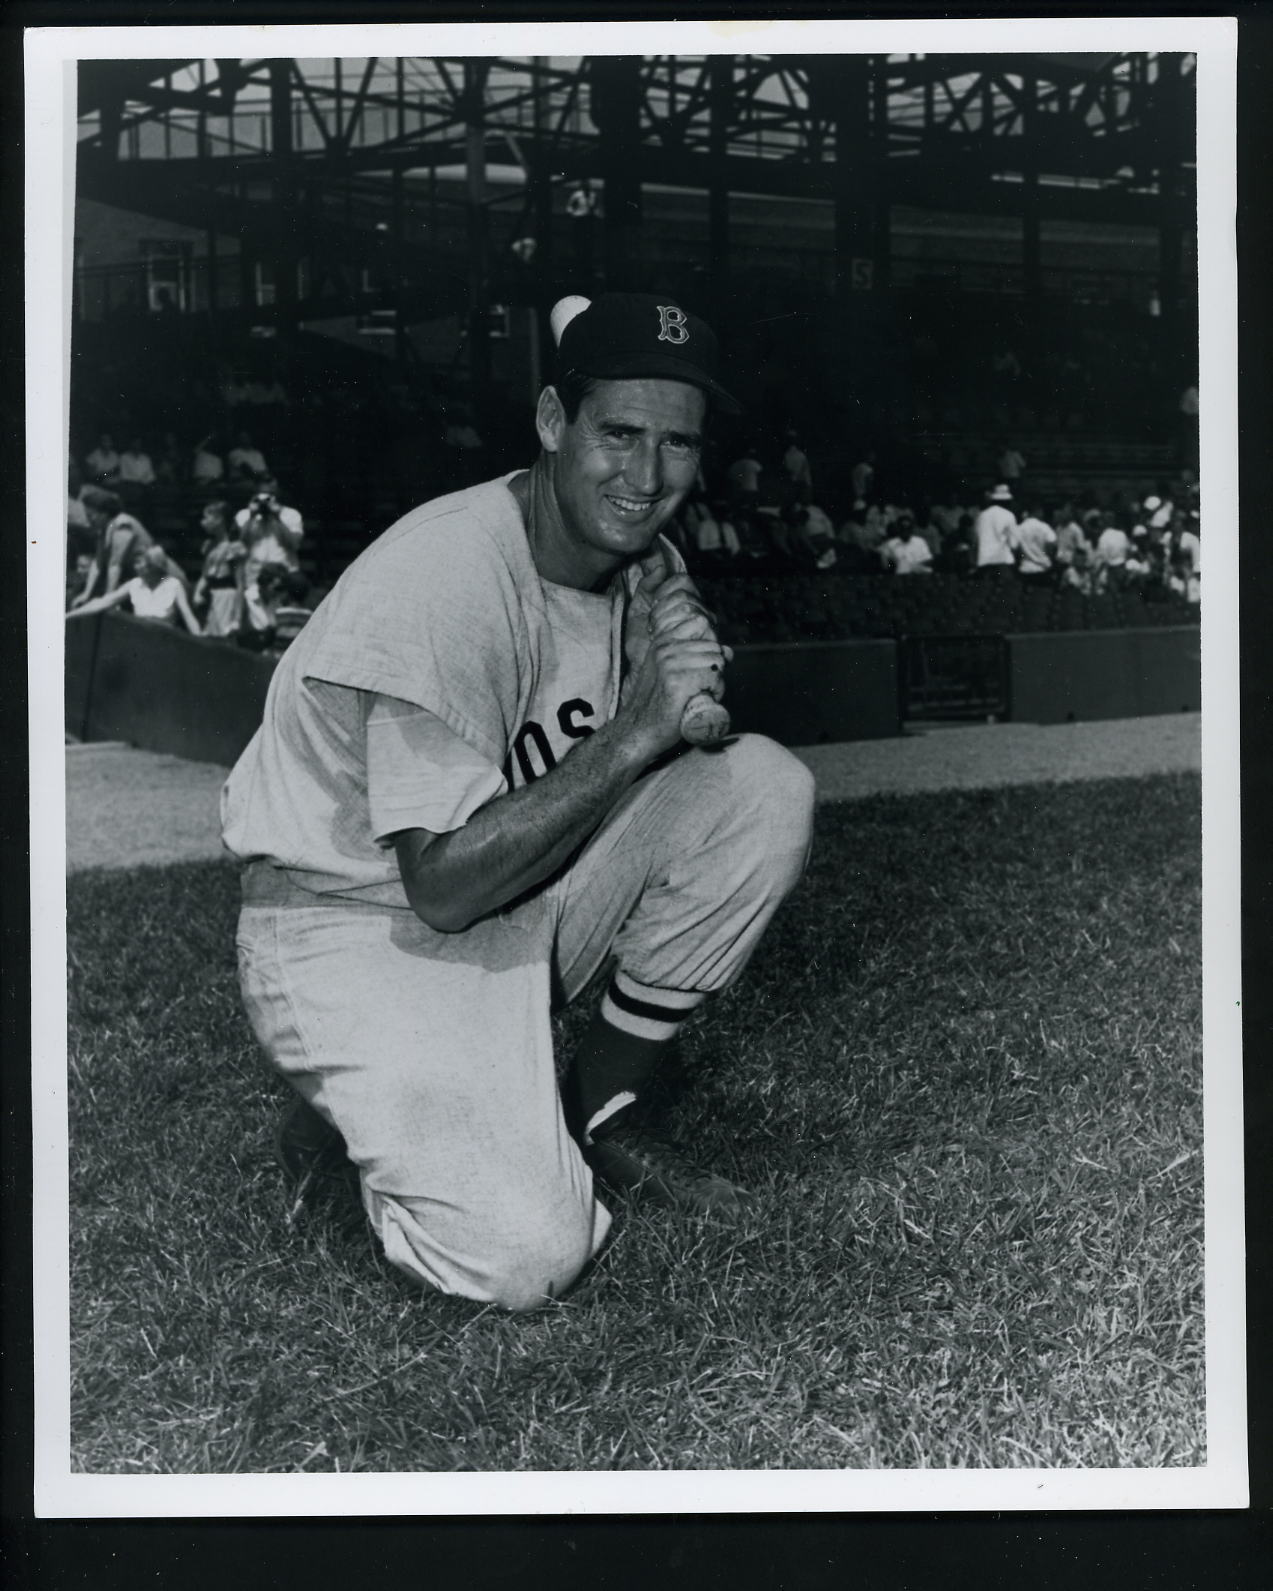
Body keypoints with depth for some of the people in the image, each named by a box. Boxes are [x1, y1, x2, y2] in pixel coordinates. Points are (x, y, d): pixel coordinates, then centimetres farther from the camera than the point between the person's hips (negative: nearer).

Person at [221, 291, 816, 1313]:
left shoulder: (643, 560, -2)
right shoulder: (439, 579, -28)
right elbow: (444, 887, -29)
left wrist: (688, 689, -20)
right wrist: (638, 731, -30)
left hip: (524, 900, 7)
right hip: (358, 928, -7)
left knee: (764, 787, -13)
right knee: (526, 1257, -23)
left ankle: (600, 1112, 2)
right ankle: (362, 1102, 10)